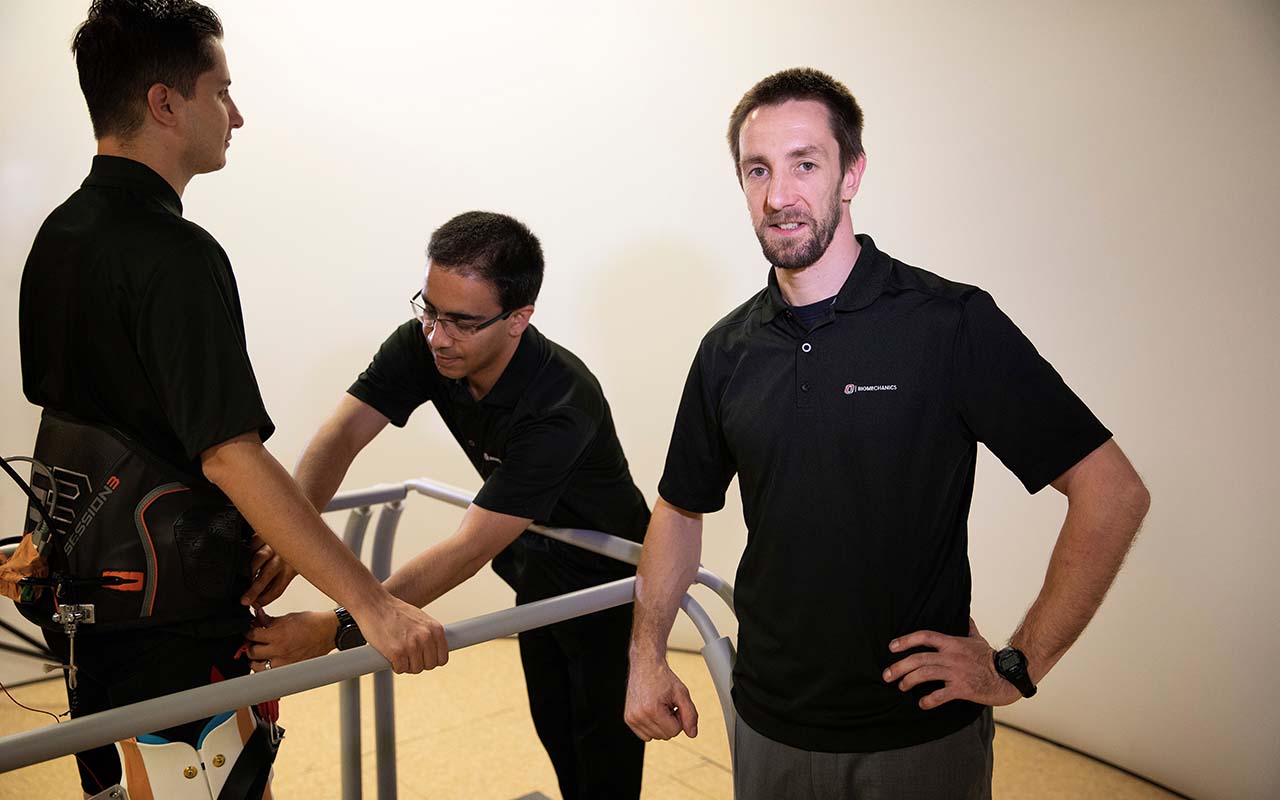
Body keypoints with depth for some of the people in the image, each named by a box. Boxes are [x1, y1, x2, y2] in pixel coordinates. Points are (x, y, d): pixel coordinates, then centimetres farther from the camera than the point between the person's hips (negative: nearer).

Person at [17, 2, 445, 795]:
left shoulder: (57, 234, 6)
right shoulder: (176, 254, -23)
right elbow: (229, 455, -30)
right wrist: (372, 602, -31)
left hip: (83, 593, 9)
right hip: (173, 617, -8)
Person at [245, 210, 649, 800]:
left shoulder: (560, 405, -38)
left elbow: (471, 548, -39)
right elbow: (343, 433, -24)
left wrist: (337, 629, -43)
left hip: (608, 584, -6)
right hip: (537, 575, 6)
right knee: (554, 733, 21)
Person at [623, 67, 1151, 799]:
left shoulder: (951, 322, -14)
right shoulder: (728, 349, 0)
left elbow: (1112, 491, -13)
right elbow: (682, 509, 11)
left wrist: (1018, 666, -14)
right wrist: (646, 655, 3)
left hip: (920, 735, -3)